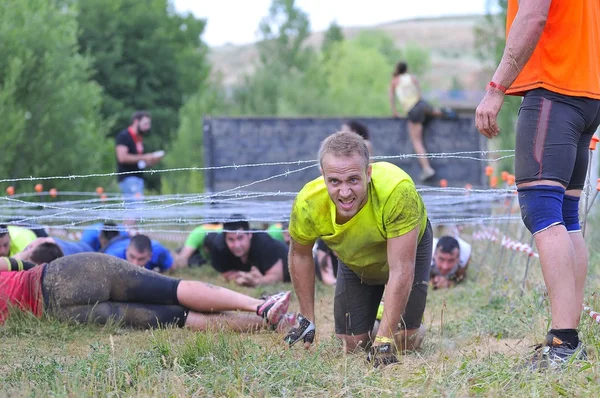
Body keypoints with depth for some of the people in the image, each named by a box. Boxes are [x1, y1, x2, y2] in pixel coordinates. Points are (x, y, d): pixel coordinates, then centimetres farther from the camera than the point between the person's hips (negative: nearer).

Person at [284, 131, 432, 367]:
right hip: (354, 261, 2)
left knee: (403, 342, -12)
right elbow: (300, 254, -10)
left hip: (409, 247, -2)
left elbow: (401, 271, -40)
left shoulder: (397, 191, -45)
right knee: (351, 343, 0)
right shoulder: (308, 204, -34)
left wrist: (384, 340, -40)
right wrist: (306, 319, -6)